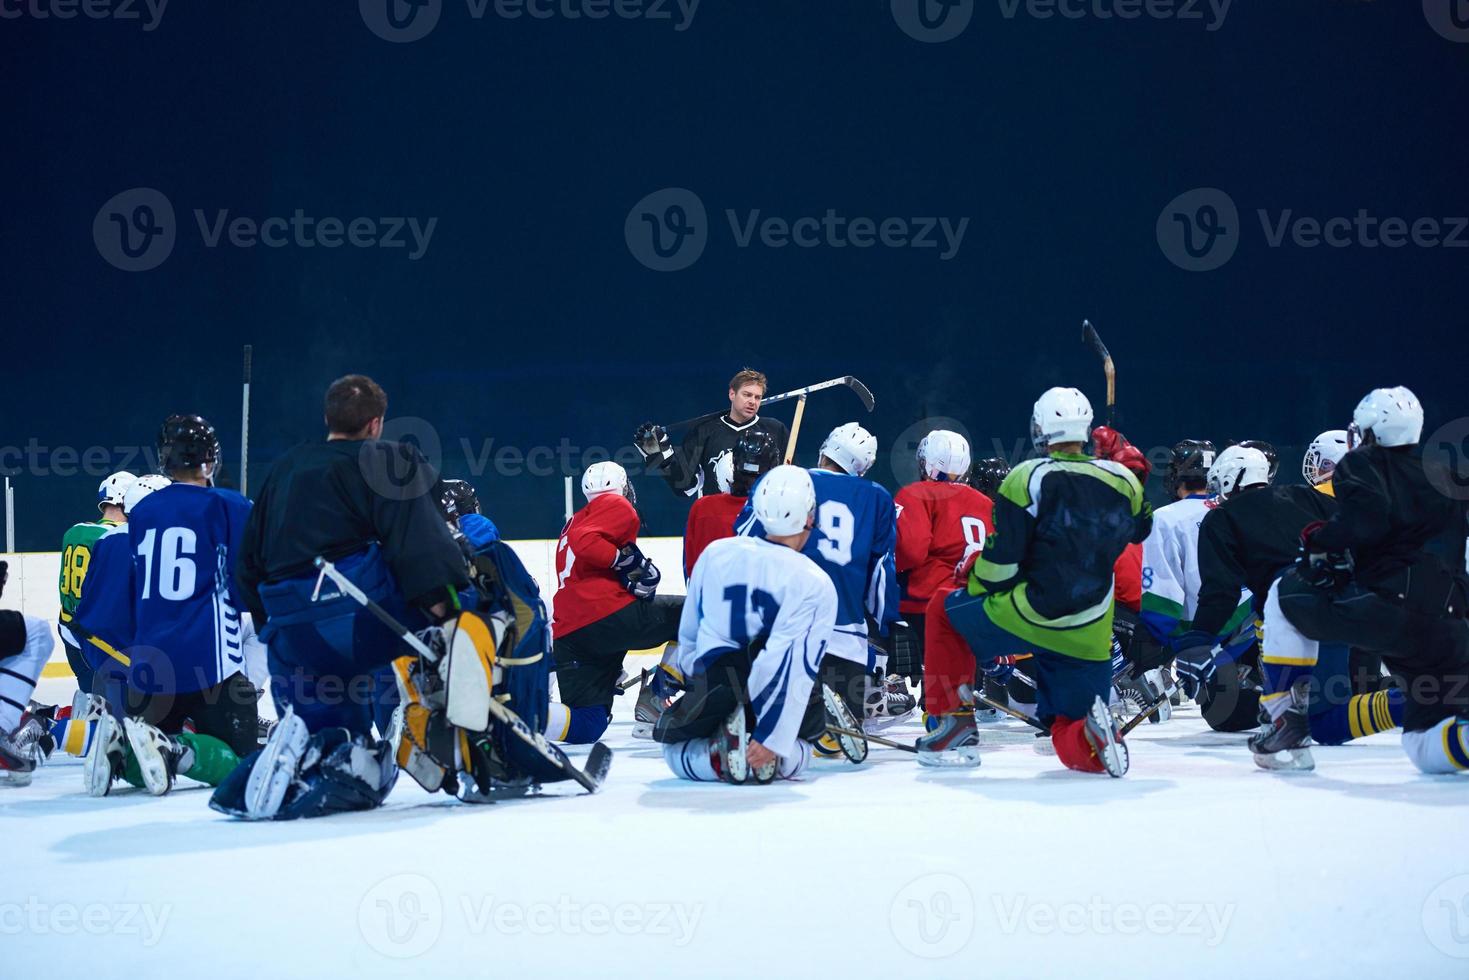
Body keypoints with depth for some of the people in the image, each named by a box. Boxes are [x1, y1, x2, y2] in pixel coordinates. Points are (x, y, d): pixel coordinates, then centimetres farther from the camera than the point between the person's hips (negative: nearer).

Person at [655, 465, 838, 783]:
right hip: (772, 696, -1)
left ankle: (719, 756, -10)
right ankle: (778, 758, -8)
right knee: (796, 754, 28)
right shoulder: (816, 584, -12)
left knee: (675, 753, 24)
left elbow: (689, 635, 11)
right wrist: (772, 739, -23)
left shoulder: (714, 553, 0)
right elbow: (796, 670, -20)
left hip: (714, 690, 1)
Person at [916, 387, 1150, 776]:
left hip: (1026, 618, -4)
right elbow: (1140, 533, 22)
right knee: (1070, 738, 17)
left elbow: (1000, 560, -8)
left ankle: (956, 725, 17)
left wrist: (975, 590, 10)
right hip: (1089, 638, 4)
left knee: (944, 610, 23)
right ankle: (1094, 736, -20)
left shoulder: (1026, 478, -8)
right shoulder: (1123, 481, 4)